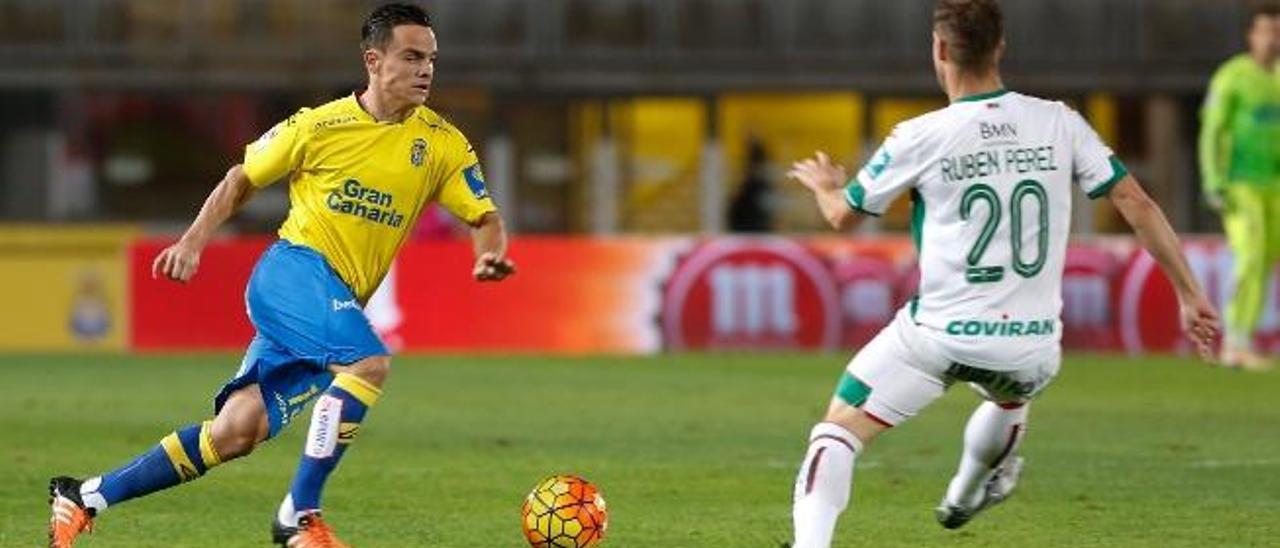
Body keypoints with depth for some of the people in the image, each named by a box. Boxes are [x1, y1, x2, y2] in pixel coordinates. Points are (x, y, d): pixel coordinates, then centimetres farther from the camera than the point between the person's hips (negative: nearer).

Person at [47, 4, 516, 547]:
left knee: (237, 433, -4)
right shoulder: (321, 125, -2)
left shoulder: (442, 144, 5)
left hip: (338, 304, 4)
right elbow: (242, 178, 11)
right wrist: (193, 242, 0)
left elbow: (485, 218, 5)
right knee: (369, 362, -31)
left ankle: (85, 498, 6)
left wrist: (490, 253, -18)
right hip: (293, 267, -4)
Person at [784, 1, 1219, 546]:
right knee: (1010, 397, 38)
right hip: (1032, 347, 4)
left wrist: (824, 185, 32)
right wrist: (1190, 294, 8)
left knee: (838, 429, 4)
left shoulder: (919, 138, -7)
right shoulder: (1059, 124, 0)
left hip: (939, 336, -4)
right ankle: (965, 496, 61)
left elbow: (843, 214, 8)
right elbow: (1137, 203, 0)